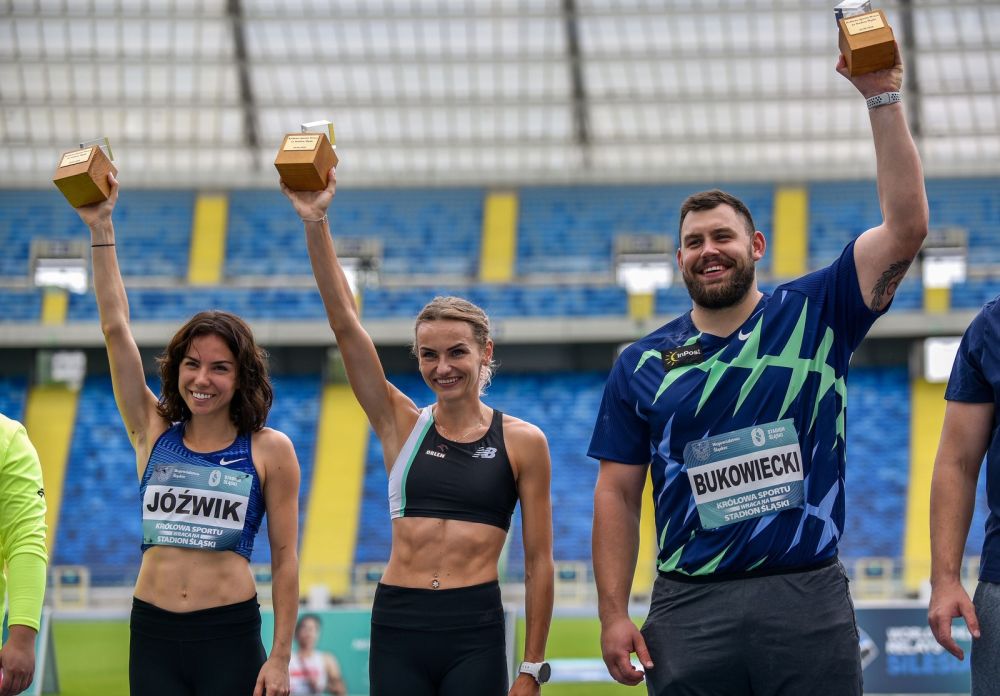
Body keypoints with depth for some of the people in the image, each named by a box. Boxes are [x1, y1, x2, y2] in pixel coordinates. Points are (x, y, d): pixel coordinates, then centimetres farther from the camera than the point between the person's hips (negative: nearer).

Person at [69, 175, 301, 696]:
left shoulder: (270, 451, 1)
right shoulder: (153, 433, 8)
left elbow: (284, 556, 1)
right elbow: (115, 329, 5)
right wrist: (101, 230, 2)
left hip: (230, 637, -2)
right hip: (153, 633, 3)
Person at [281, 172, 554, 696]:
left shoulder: (522, 442, 3)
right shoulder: (401, 425, 8)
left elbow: (538, 560, 3)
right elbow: (344, 324, 0)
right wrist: (315, 225, -8)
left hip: (475, 633, -2)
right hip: (398, 630, 2)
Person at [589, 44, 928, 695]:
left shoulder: (814, 314, 5)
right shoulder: (642, 363, 8)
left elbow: (906, 227, -5)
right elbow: (618, 494, 8)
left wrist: (884, 99, -10)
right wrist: (614, 614, -1)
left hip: (808, 600, -1)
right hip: (689, 611, 1)